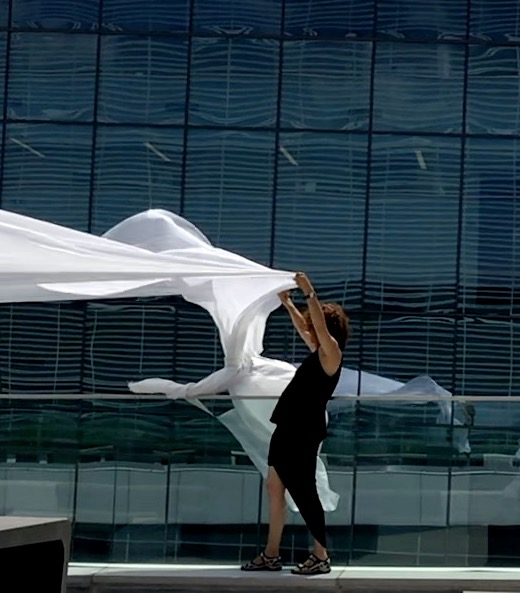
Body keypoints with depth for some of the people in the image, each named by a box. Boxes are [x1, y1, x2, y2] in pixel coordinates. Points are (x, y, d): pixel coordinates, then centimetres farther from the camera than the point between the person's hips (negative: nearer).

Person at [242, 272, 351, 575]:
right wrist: (287, 303, 30)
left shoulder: (331, 355, -10)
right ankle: (271, 555, 18)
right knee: (275, 489, 11)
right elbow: (303, 328, 29)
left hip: (304, 434, -10)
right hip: (288, 430, 10)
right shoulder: (319, 354, 13)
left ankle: (322, 557, 5)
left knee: (303, 494, -4)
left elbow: (320, 326, -25)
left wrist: (310, 293, -26)